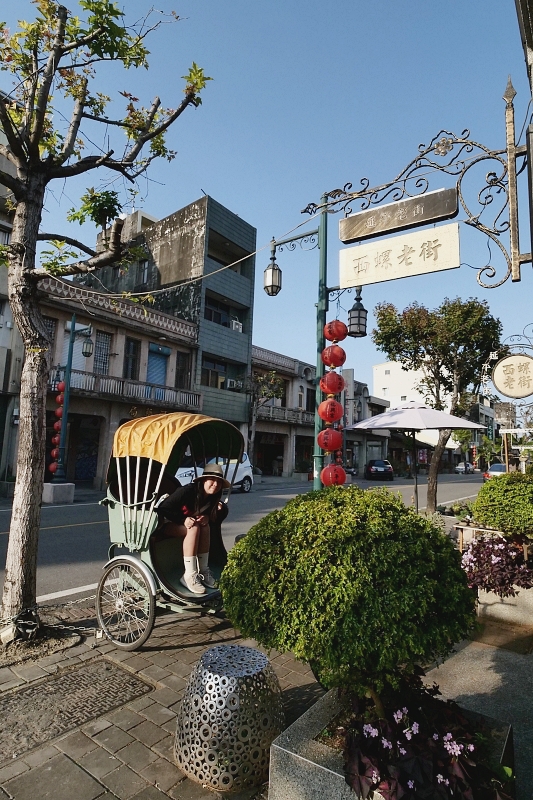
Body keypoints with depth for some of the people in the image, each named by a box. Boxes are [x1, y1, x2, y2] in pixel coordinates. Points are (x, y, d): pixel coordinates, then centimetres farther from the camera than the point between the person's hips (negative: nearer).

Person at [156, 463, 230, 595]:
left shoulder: (213, 499, -8)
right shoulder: (187, 491, -28)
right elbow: (163, 508, -25)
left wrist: (206, 518, -19)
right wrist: (183, 520, -32)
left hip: (186, 523, 6)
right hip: (165, 523, -6)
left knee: (205, 526, -21)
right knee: (194, 529, -30)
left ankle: (203, 571, -15)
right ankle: (189, 575, -27)